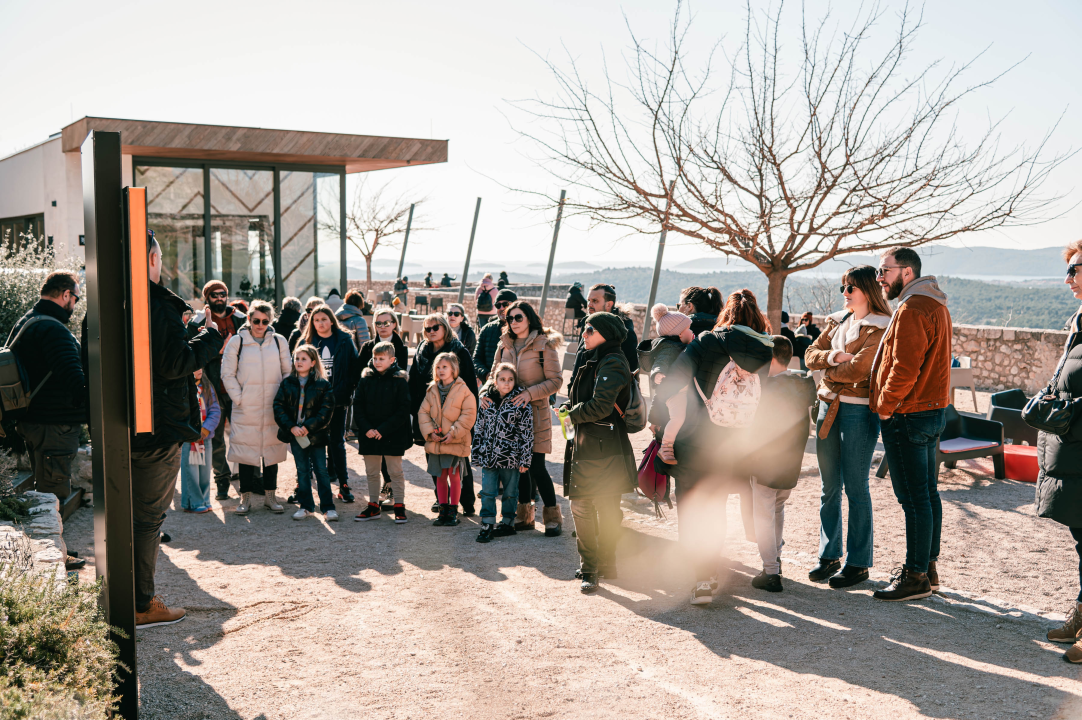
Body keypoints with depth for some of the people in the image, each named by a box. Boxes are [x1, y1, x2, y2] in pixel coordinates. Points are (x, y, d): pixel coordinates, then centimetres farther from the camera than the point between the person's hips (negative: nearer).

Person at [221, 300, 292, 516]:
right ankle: (246, 497, 10)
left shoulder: (279, 341, 7)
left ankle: (270, 496, 16)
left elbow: (288, 372, 11)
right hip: (245, 409, -2)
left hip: (272, 408, 2)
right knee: (245, 450, 0)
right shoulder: (237, 341, 1)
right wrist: (238, 398, -7)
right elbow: (227, 374, 2)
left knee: (271, 449, 6)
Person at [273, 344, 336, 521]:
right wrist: (291, 427, -12)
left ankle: (328, 506, 6)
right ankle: (306, 506, 19)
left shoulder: (322, 385, -3)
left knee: (321, 470, 0)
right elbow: (278, 407, 1)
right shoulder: (287, 383, 4)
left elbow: (326, 410, -8)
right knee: (302, 470, 11)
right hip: (295, 434, 3)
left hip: (315, 435, -3)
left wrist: (308, 427, -16)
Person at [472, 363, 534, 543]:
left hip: (510, 457, -3)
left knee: (510, 492, 10)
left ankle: (507, 523, 23)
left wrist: (525, 459, -9)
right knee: (487, 492, 3)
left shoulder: (521, 403, -7)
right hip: (489, 456, 3)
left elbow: (527, 433, -6)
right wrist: (477, 453, 10)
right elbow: (479, 428, 13)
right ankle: (487, 526, 10)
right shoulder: (487, 400, 5)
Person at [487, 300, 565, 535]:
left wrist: (530, 393, -20)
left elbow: (556, 381, -8)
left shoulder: (545, 345, -6)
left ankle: (553, 518, 5)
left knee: (536, 465, -7)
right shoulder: (505, 345, 9)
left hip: (536, 412, -5)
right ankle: (525, 515, 22)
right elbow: (495, 374, 14)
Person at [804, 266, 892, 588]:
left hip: (859, 410, -7)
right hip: (829, 406, 7)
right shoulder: (837, 321, 15)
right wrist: (831, 357, -10)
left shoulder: (880, 328, -8)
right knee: (829, 487, 11)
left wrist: (829, 371, -2)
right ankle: (830, 555, 21)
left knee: (856, 487, -2)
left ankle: (859, 563, 8)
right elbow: (811, 355, 10)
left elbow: (858, 369, -18)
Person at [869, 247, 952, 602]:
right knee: (927, 493, 14)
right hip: (932, 410, 11)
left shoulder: (912, 310, -17)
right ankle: (928, 567, 23)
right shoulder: (936, 305, 17)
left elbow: (904, 369, -23)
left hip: (907, 415, -11)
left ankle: (916, 577, 0)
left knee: (914, 498, -5)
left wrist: (885, 406, -11)